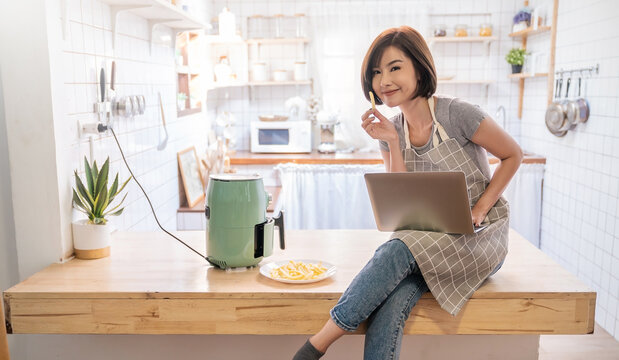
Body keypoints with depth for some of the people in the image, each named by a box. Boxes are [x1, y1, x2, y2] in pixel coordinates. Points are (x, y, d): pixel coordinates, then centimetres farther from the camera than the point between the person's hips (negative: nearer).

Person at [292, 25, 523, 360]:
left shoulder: (456, 114, -12)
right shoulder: (392, 130, 3)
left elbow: (512, 155, -1)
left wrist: (478, 212, -10)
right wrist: (392, 143, -14)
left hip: (481, 238, -4)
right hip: (431, 242, 4)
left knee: (397, 251, -32)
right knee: (391, 305, -29)